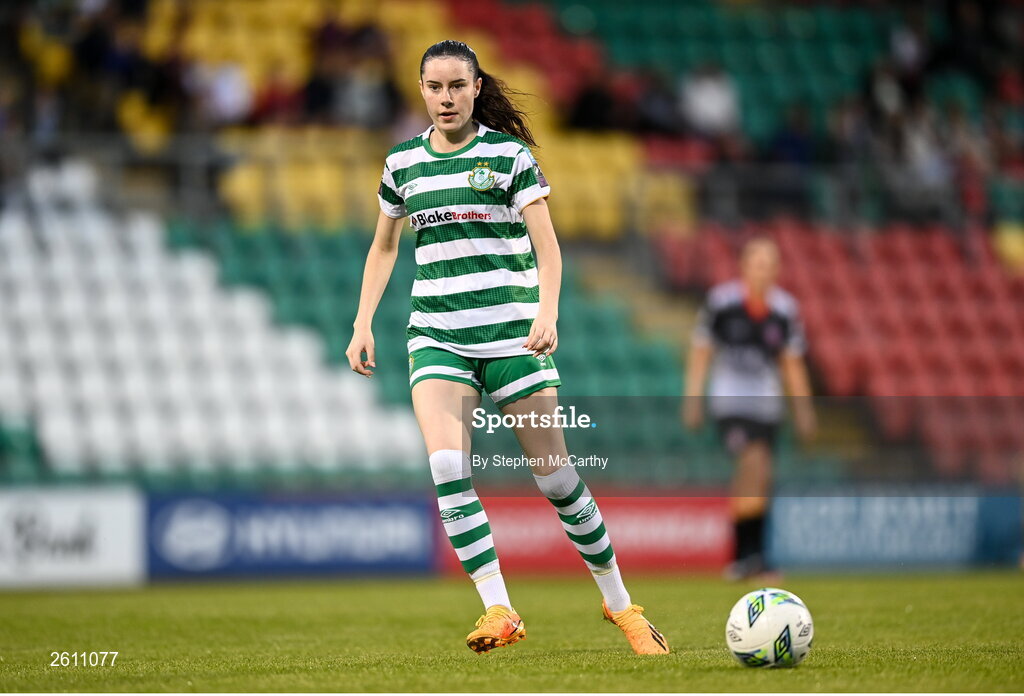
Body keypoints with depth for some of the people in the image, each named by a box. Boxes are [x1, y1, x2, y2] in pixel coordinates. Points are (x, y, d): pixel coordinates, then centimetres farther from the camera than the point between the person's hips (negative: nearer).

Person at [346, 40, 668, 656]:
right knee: (448, 467, -20)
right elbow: (384, 248, 22)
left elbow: (546, 245, -5)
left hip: (511, 331, -2)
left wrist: (547, 313, -21)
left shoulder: (509, 154, 0)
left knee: (556, 476, -1)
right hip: (437, 339, 2)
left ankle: (620, 603, 14)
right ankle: (499, 611, -19)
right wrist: (363, 325, 13)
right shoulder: (402, 163, 10)